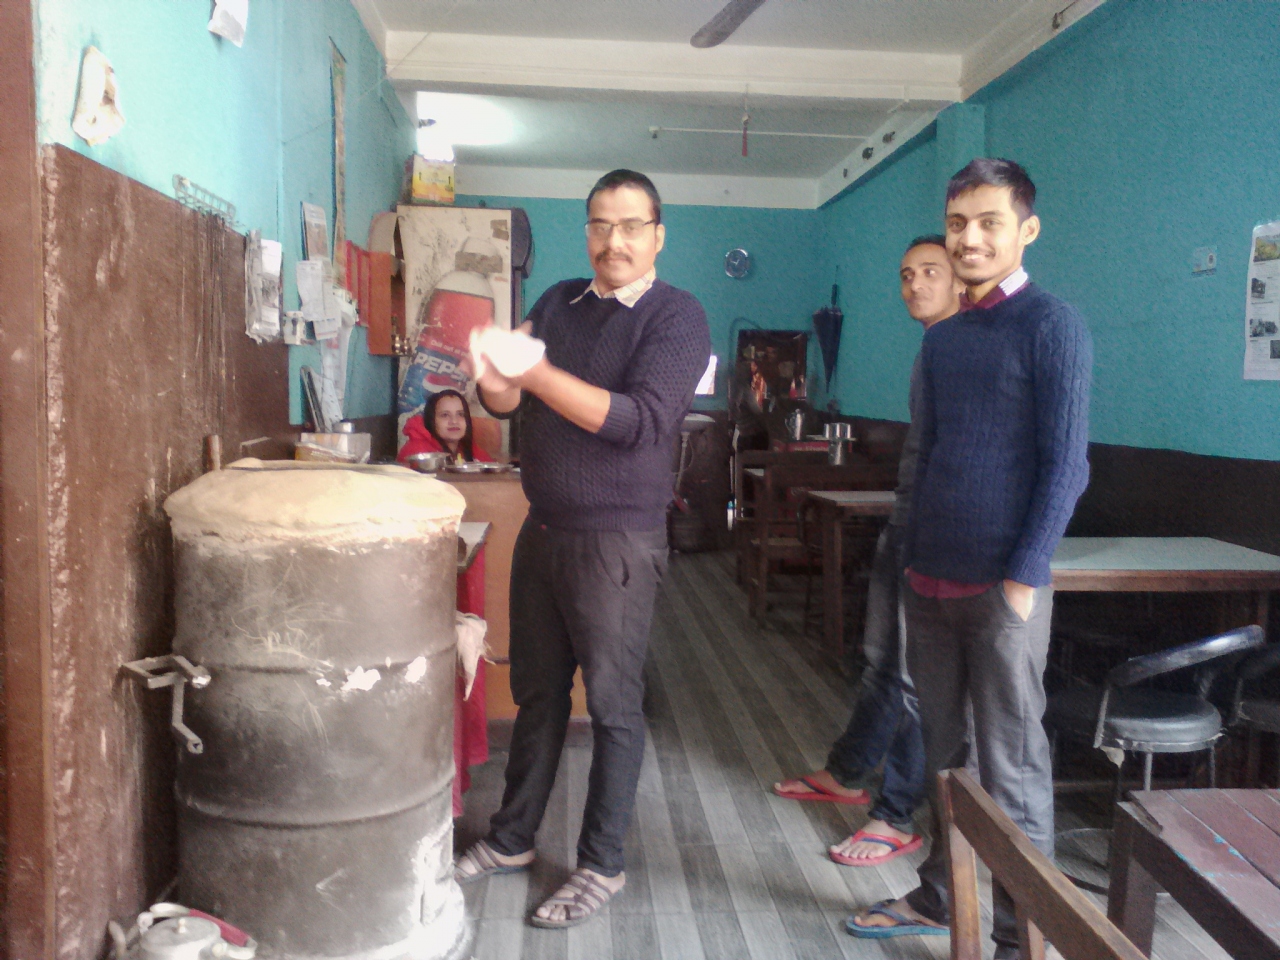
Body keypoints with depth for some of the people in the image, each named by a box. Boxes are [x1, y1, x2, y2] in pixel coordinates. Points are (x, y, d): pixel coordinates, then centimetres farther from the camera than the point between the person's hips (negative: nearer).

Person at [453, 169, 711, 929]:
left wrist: (535, 372, -27)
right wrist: (495, 378, -17)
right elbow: (507, 402, 7)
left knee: (613, 704, 4)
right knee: (538, 693, 16)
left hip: (617, 542, -6)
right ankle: (513, 839, 31)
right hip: (544, 529, 6)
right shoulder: (558, 303, 10)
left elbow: (640, 420, -22)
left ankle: (603, 865, 19)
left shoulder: (677, 317, -9)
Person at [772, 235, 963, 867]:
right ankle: (847, 774, 37)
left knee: (915, 677, -1)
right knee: (881, 660, 20)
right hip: (903, 524, 9)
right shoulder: (930, 353, 15)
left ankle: (897, 819, 11)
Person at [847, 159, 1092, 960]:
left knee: (1012, 766, 1)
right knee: (942, 751, 16)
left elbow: (1065, 463, -11)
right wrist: (914, 556, 14)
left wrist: (1025, 578, -15)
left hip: (1002, 586, -6)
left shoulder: (1051, 326, -7)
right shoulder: (943, 339, 13)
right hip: (929, 580, 7)